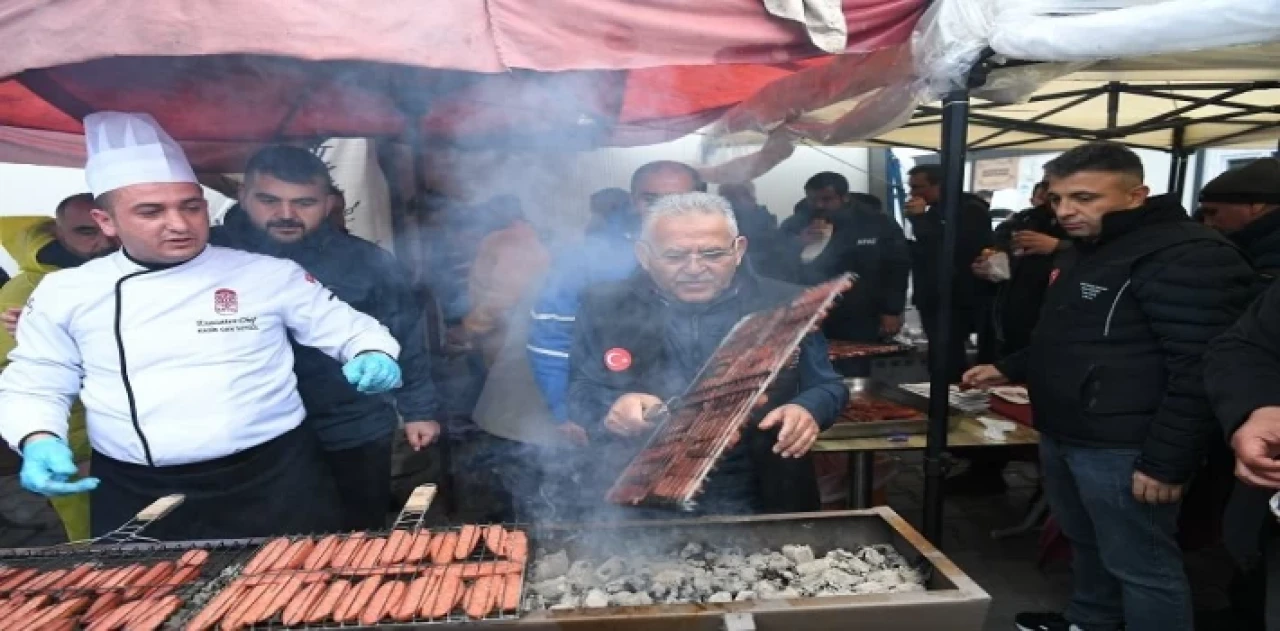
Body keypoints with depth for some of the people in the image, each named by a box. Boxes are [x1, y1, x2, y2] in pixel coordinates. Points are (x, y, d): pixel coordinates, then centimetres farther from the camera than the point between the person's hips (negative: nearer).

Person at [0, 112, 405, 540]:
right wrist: (39, 440, -7)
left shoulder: (271, 274, -1)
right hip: (136, 495, 2)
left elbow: (345, 327, 4)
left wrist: (373, 356, -17)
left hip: (273, 478, -1)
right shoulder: (64, 292, 5)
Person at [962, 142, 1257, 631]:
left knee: (1141, 567, 4)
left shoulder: (1187, 257, -16)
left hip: (1121, 448, -9)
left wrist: (1166, 461, -22)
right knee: (1086, 544, 23)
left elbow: (1202, 370, -22)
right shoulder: (1084, 251, 16)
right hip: (1061, 435, 10)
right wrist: (1009, 369, 19)